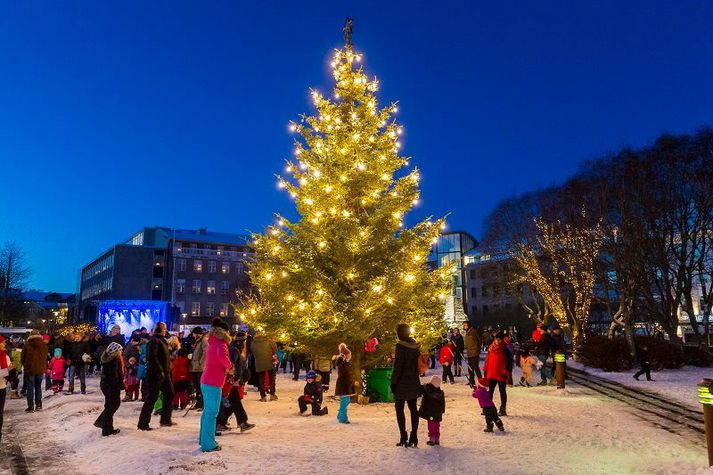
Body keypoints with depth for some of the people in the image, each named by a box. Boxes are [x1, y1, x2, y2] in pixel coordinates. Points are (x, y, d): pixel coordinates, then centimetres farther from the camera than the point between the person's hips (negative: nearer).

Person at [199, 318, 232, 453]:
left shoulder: (212, 343, 12)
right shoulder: (221, 344, -15)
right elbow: (222, 355, -36)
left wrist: (225, 365, 15)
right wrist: (228, 365, -17)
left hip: (206, 382, 9)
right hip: (213, 384, -9)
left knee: (207, 412, 18)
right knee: (212, 414, -3)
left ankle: (204, 439, 28)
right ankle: (208, 445, 1)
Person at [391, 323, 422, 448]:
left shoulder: (400, 346, -17)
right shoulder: (415, 345, 5)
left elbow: (398, 366, -19)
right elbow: (418, 363, 11)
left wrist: (393, 381, -12)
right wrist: (415, 377, 18)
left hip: (402, 383, -7)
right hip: (414, 382, 7)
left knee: (399, 409, 4)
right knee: (413, 408, 12)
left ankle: (403, 438, 0)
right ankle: (414, 437, 15)